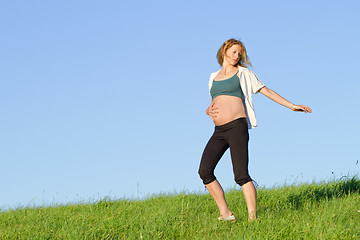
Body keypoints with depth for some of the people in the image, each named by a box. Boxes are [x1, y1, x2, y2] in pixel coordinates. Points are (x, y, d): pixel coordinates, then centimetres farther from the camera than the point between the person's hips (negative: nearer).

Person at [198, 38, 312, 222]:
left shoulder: (243, 74, 10)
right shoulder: (214, 77, 22)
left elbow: (267, 92, 11)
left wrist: (291, 106, 5)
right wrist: (209, 111, 2)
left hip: (237, 126, -5)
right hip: (219, 131, 5)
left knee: (241, 175, -15)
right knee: (204, 170, -12)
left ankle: (252, 218, -16)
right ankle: (225, 214, -6)